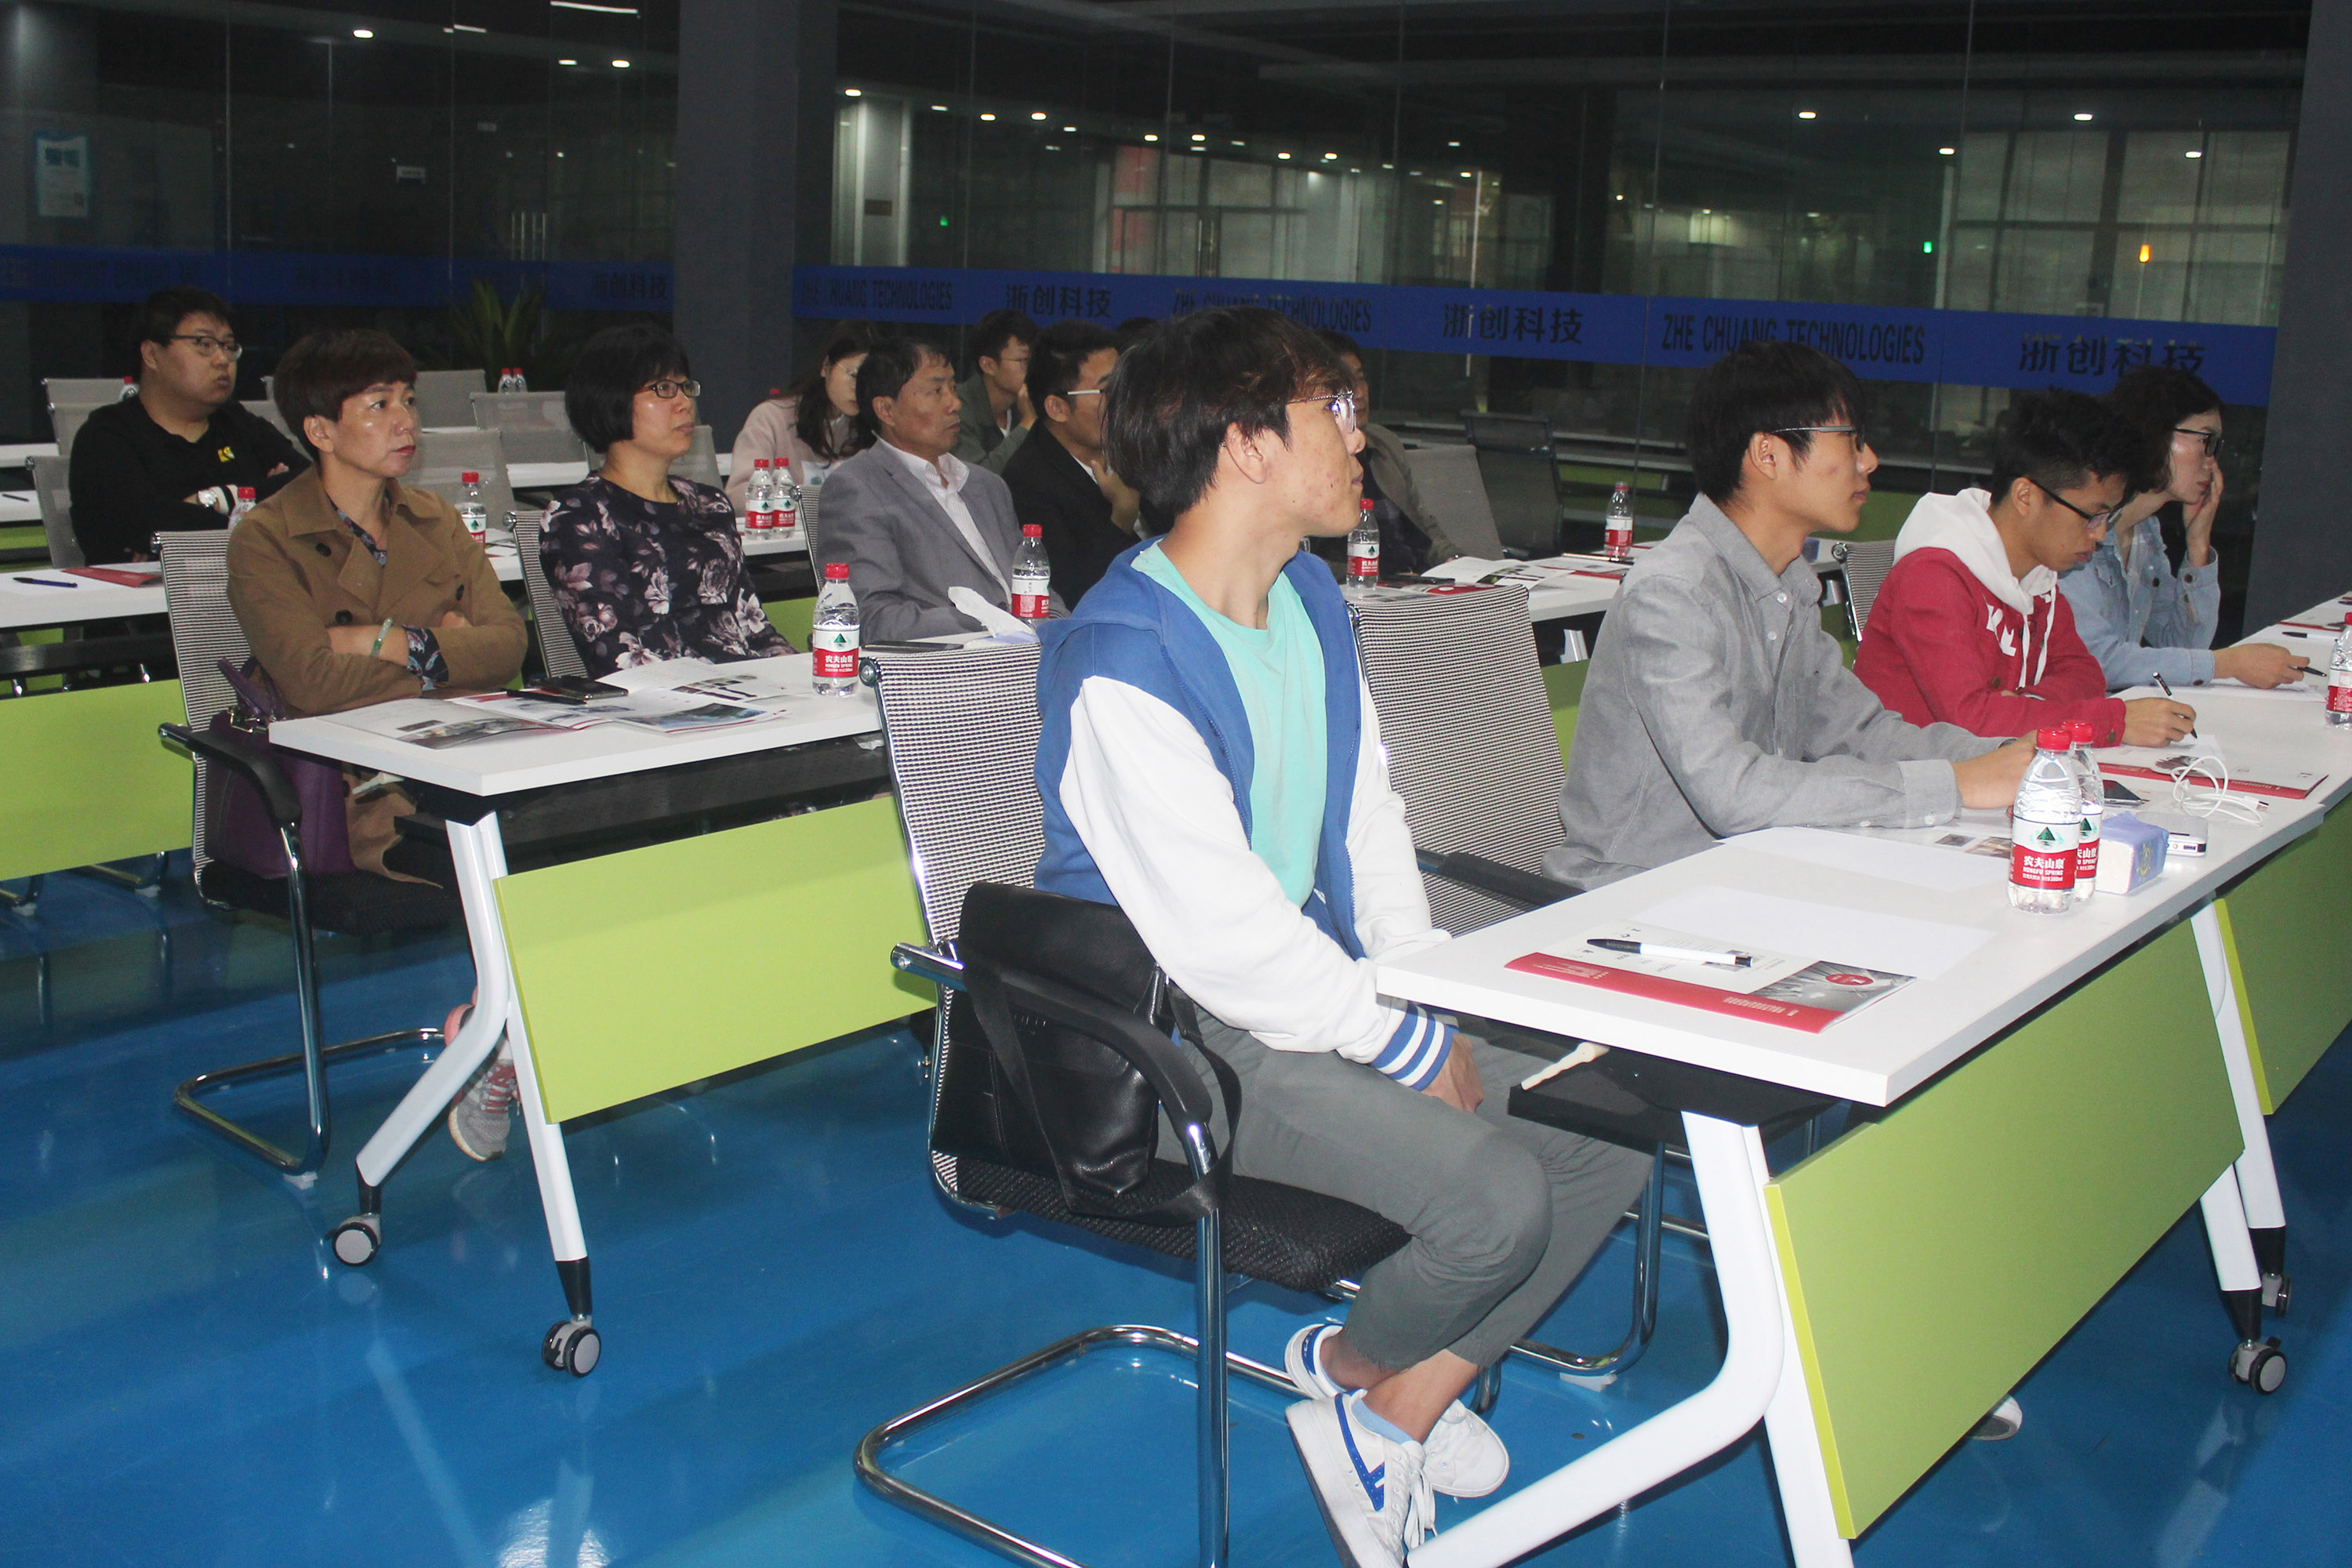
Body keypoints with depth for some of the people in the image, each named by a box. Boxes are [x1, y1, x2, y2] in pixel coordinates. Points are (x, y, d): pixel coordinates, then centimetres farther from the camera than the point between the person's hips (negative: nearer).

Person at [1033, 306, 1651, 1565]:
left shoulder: (1311, 599, 8)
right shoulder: (1121, 667, -22)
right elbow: (1222, 933, -25)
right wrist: (1410, 1048, -16)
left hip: (1329, 982, 9)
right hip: (1179, 1035, -9)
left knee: (1612, 1130, -2)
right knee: (1494, 1198, -25)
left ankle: (1399, 1411, 6)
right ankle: (1352, 1367, 8)